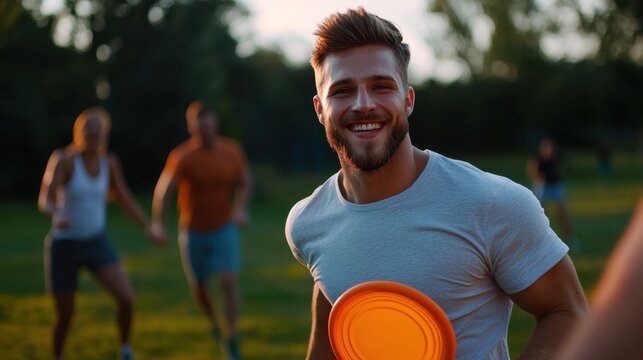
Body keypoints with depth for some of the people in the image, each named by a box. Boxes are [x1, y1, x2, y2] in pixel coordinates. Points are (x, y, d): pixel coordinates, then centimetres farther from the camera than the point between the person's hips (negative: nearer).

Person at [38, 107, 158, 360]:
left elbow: (125, 201, 10)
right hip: (64, 246, -3)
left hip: (97, 243, 3)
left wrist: (150, 229, 4)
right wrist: (57, 215, -49)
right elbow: (44, 201, -27)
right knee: (65, 315, 6)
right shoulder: (64, 160, -17)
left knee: (126, 299, -17)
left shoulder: (109, 162, -1)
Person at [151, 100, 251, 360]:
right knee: (198, 287, 12)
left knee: (229, 281, -15)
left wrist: (240, 209, -10)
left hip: (224, 228, 1)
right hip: (193, 231, -1)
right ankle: (213, 322, 43)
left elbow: (244, 182, 6)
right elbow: (163, 189, -23)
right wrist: (158, 224, -35)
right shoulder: (182, 156, -19)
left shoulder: (232, 151, -9)